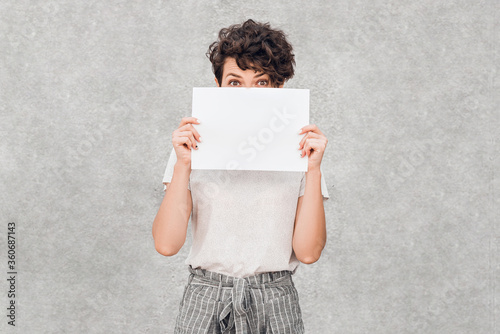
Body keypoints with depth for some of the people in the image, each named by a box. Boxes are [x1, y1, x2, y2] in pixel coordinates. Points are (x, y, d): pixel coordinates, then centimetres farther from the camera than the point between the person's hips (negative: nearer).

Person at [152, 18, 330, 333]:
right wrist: (183, 165, -16)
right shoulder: (194, 149, 0)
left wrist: (313, 169, -14)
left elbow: (308, 251, -8)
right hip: (205, 304, 0)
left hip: (274, 307, 0)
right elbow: (167, 244, -10)